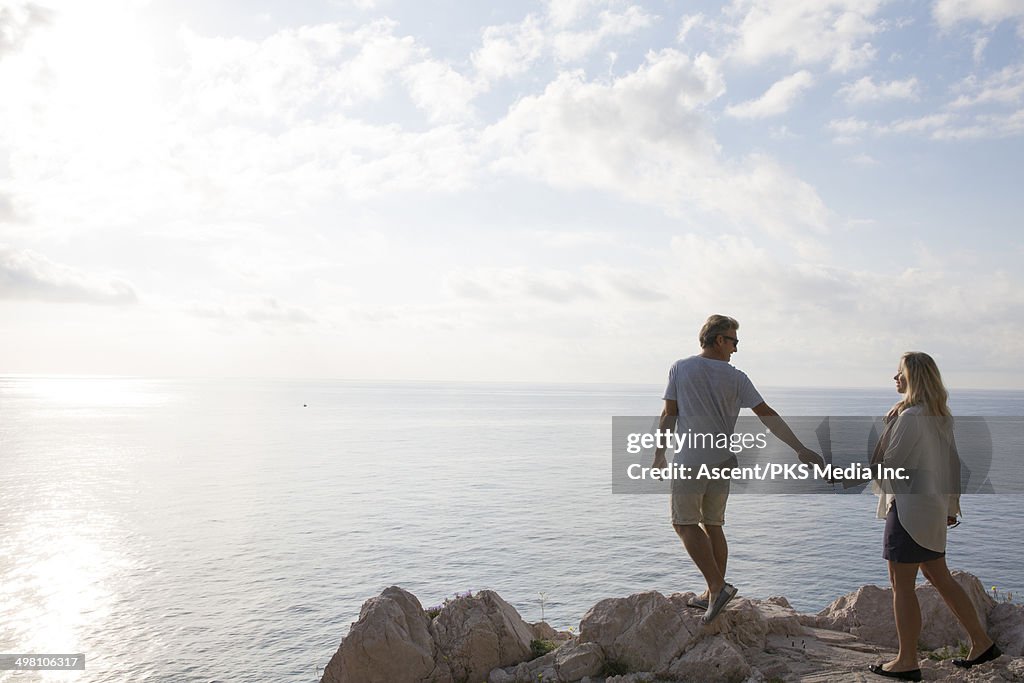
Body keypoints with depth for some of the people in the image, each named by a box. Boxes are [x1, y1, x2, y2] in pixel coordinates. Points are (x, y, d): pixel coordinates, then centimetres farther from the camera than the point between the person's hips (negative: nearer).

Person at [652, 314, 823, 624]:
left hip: (690, 461, -4)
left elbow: (669, 416, -1)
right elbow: (767, 416, -1)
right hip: (721, 461, 4)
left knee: (685, 523, 1)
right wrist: (800, 449, 1)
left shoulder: (680, 369, -2)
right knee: (713, 525, 14)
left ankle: (717, 586, -10)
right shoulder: (735, 377, 1)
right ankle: (714, 594, 21)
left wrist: (659, 453, 9)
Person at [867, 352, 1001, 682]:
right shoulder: (942, 417, 9)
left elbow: (885, 462, -17)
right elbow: (952, 462, 15)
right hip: (933, 507, 9)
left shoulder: (910, 416, -19)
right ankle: (982, 643, 28)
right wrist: (951, 504, 21)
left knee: (902, 584, 1)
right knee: (939, 577, 21)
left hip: (909, 507, -9)